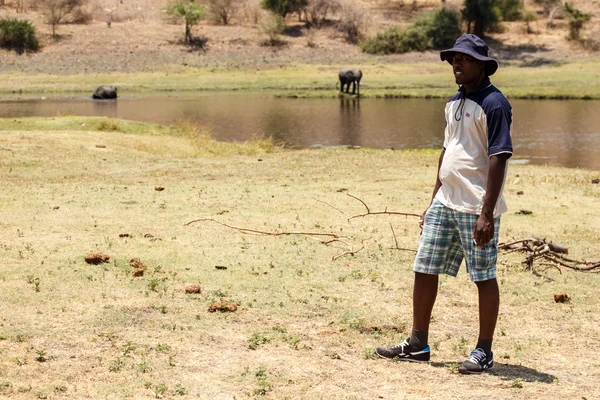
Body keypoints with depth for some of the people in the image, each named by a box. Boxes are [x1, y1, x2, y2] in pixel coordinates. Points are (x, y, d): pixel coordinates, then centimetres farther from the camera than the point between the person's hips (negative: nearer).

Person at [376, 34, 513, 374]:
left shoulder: (494, 103, -12)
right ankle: (418, 345, 18)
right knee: (424, 270, 9)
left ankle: (484, 352, 12)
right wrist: (433, 202, 20)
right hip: (445, 204, 9)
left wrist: (487, 214, -22)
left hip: (476, 209, -9)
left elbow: (499, 159, -18)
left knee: (484, 277, 1)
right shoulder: (455, 102, 15)